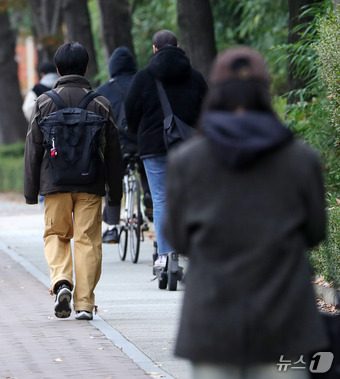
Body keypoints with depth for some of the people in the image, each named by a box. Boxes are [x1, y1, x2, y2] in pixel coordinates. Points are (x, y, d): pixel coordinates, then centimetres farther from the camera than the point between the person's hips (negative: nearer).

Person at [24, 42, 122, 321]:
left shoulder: (44, 102, 0)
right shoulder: (101, 104, 2)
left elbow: (33, 148, 2)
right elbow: (113, 151, 6)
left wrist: (31, 190, 8)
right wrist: (115, 192, 13)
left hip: (55, 183, 0)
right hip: (91, 184, 0)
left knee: (56, 234, 14)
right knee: (88, 239, 3)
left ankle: (61, 281, -12)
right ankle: (85, 303, 0)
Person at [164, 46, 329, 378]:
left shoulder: (185, 161, -4)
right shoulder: (301, 158, -4)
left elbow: (179, 239, 4)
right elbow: (313, 233, 7)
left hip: (211, 322, 0)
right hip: (282, 324, 0)